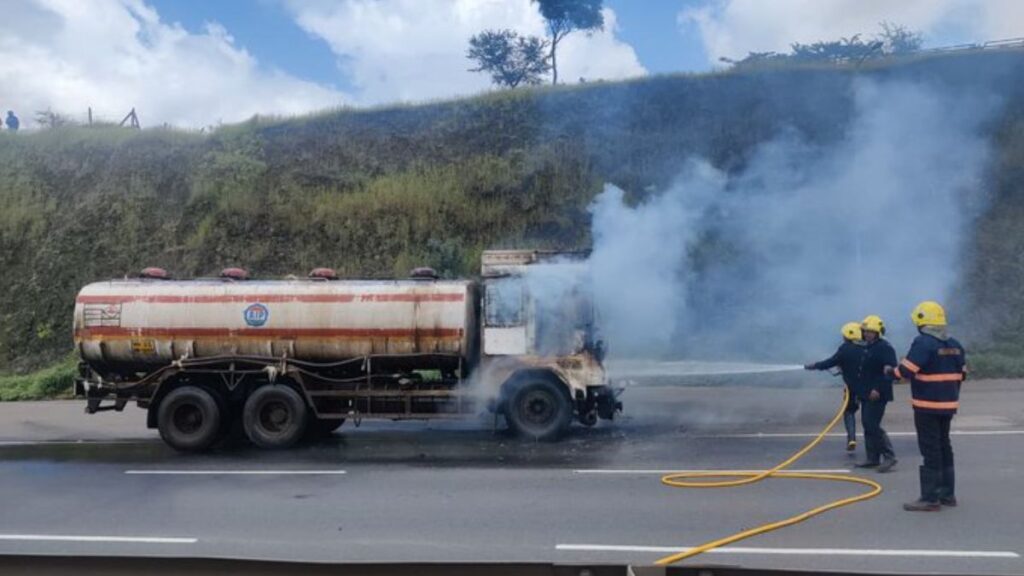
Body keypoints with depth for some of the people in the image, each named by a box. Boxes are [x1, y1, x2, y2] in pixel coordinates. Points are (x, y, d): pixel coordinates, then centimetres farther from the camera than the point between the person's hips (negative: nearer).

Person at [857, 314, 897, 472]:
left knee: (873, 425, -12)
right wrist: (861, 391, 23)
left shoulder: (885, 347, -13)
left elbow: (890, 371, -22)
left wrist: (878, 389, -26)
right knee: (867, 425, 11)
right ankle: (873, 458, 17)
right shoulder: (867, 347, 16)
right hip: (866, 394, 10)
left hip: (877, 395, -10)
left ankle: (889, 456, -4)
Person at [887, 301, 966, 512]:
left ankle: (930, 499, -2)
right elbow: (961, 373, 15)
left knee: (931, 451, -5)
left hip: (927, 405, -8)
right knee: (944, 447, 18)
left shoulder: (923, 343, -17)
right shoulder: (955, 345, 8)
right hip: (949, 404, 8)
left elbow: (906, 370, -22)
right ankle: (947, 494, 25)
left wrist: (892, 370, -2)